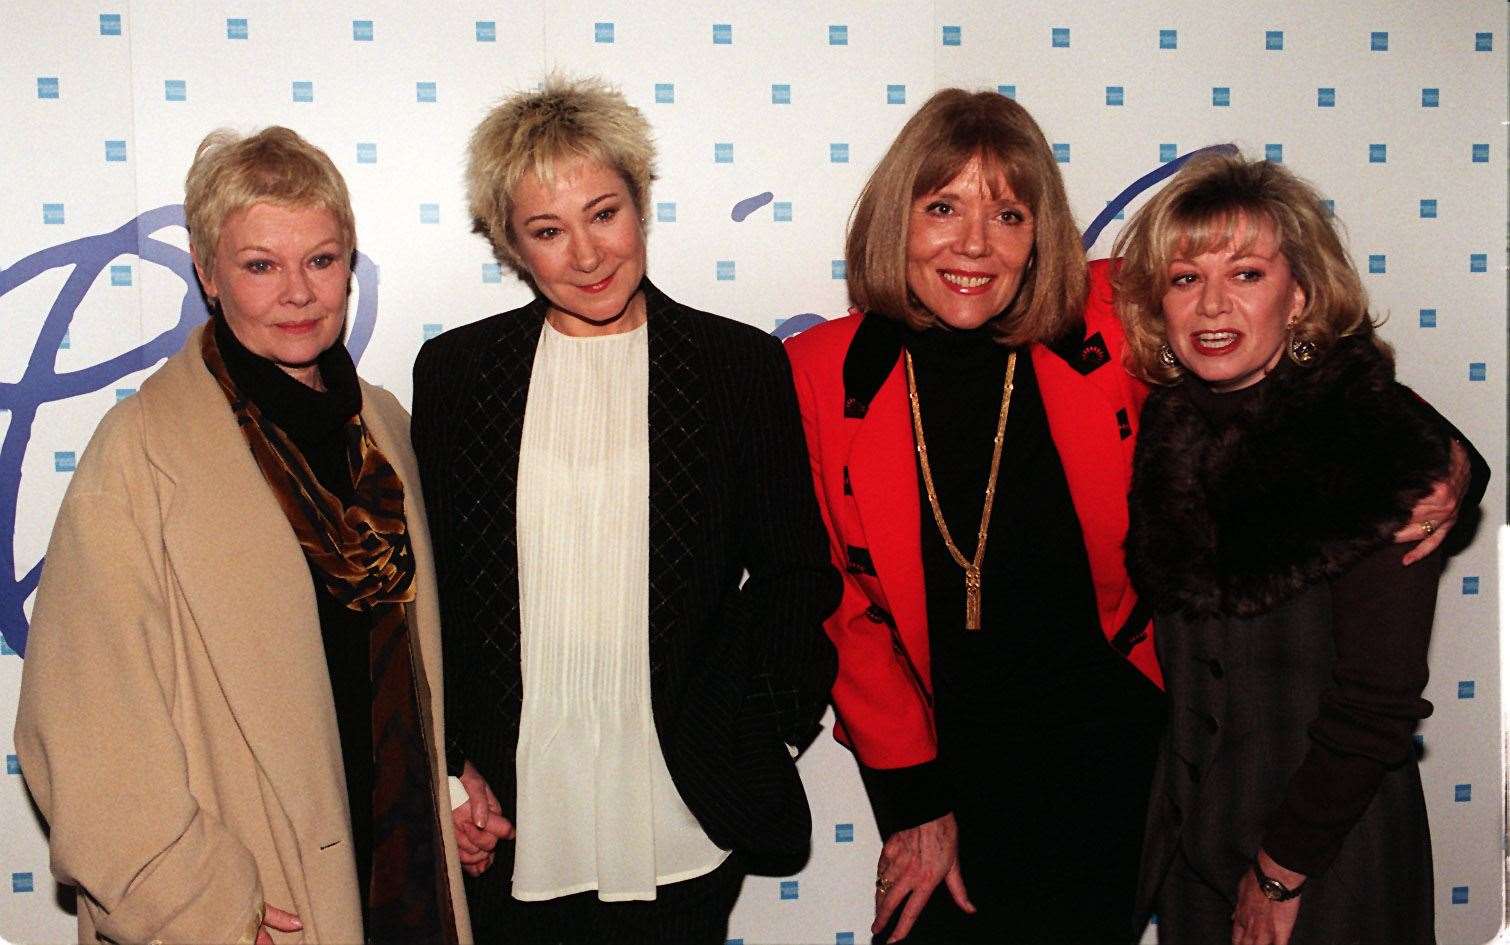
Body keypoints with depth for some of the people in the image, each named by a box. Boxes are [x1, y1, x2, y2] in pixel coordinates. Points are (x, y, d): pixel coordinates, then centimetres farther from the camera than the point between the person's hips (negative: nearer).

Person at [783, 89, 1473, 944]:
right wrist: (913, 799, -3)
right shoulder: (820, 375, -9)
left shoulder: (1113, 327, -10)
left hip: (1107, 756, 0)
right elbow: (837, 607, -3)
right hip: (940, 762, 0)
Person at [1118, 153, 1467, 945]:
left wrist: (1281, 870, -14)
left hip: (1329, 852, -5)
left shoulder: (1376, 448, -19)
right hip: (1189, 829, 5)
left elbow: (1378, 705, -18)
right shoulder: (1167, 429, -1)